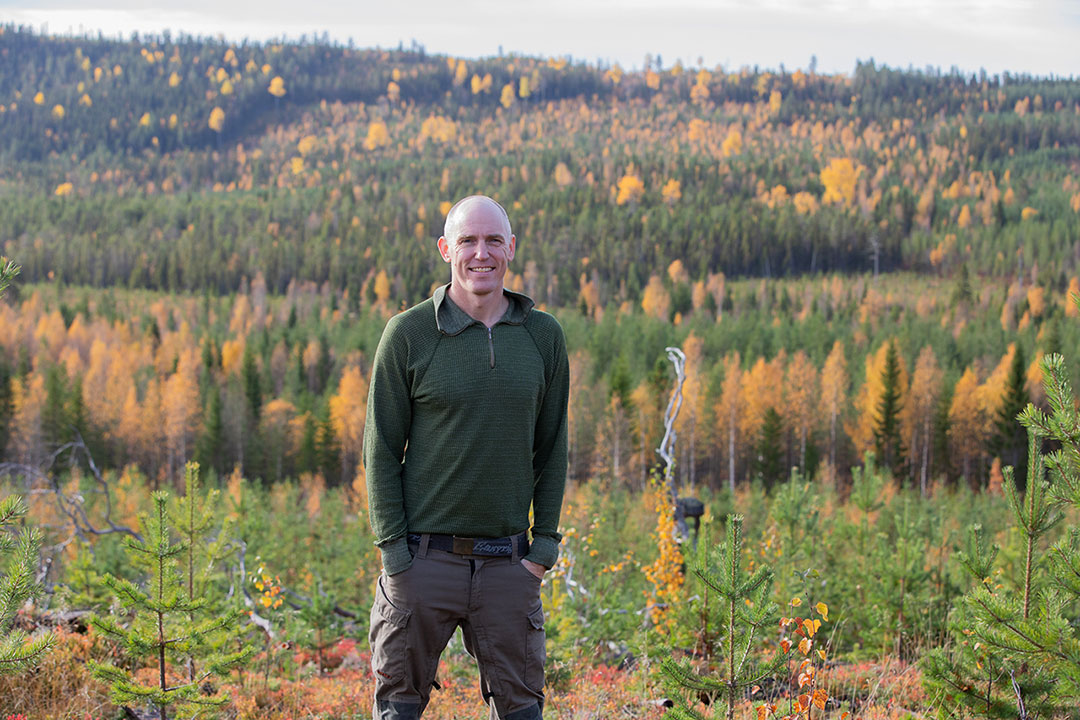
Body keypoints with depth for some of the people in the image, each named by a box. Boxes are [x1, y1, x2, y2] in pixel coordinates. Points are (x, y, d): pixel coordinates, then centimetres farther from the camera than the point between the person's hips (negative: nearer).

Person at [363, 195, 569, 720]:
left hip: (508, 561, 2)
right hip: (423, 556, -2)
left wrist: (545, 541, 3)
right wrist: (394, 550, -8)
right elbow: (381, 449, -2)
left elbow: (552, 447, 11)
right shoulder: (409, 334, -4)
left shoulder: (543, 336, 5)